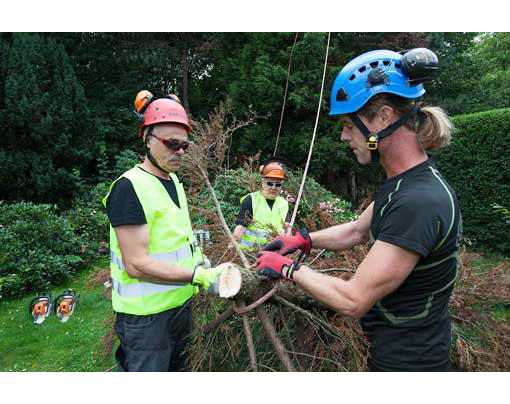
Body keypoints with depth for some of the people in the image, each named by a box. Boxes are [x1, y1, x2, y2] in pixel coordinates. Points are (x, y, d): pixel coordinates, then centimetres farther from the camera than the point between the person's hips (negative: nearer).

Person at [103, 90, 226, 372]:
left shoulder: (173, 180, 8)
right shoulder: (129, 187, -19)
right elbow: (136, 264, -24)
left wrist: (198, 261, 2)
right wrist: (199, 276, -27)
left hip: (181, 302, 8)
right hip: (146, 316, -8)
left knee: (179, 365, 25)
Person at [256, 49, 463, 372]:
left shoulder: (418, 202, -32)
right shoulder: (403, 182, -2)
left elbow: (352, 300, -29)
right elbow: (357, 231, 12)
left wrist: (288, 268, -16)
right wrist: (302, 240, 3)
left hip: (407, 360, -8)